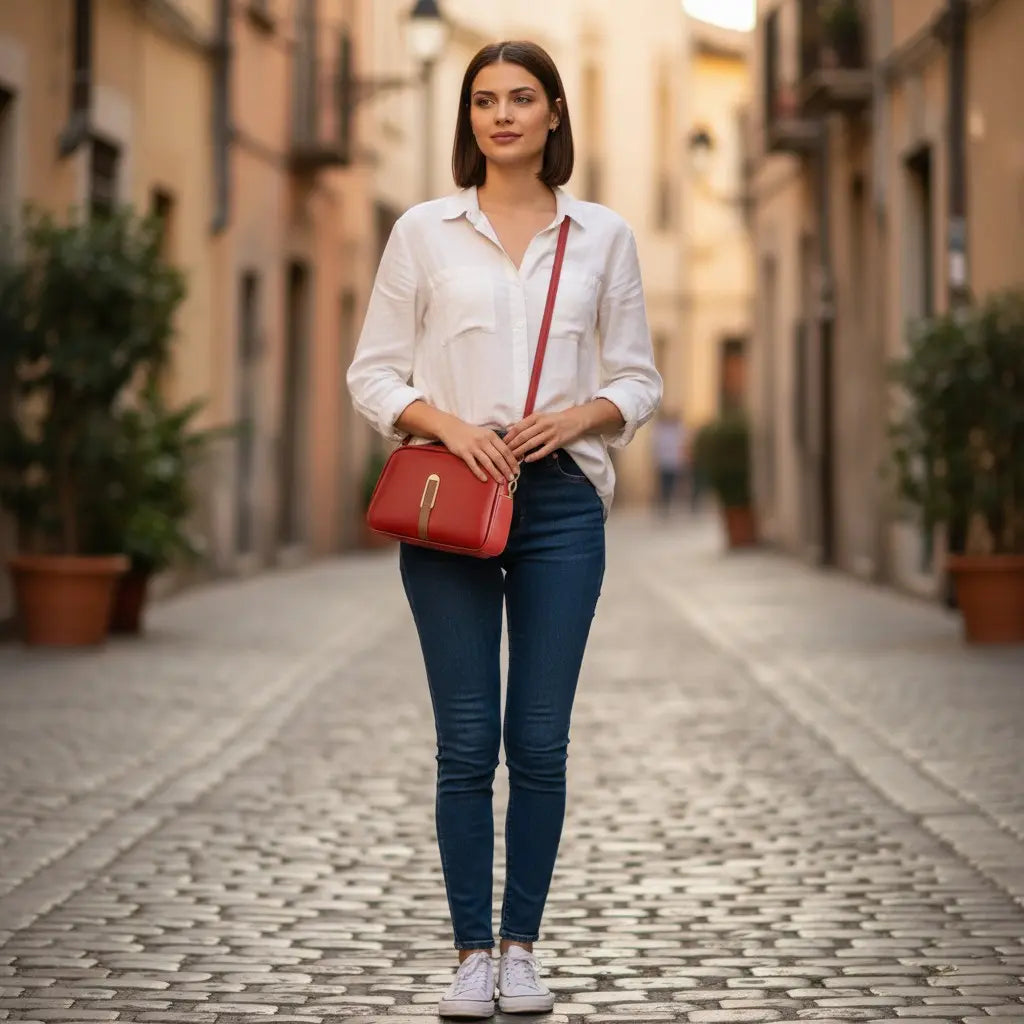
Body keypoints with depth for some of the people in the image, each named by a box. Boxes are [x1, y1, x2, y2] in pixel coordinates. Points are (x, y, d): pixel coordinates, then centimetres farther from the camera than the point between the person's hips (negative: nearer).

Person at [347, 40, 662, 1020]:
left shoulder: (602, 235, 8)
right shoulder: (423, 231, 4)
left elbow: (637, 379, 10)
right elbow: (373, 372, 4)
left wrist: (574, 417, -9)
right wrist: (448, 423, -12)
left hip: (561, 500, 1)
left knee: (539, 742, 2)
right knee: (466, 743, 0)